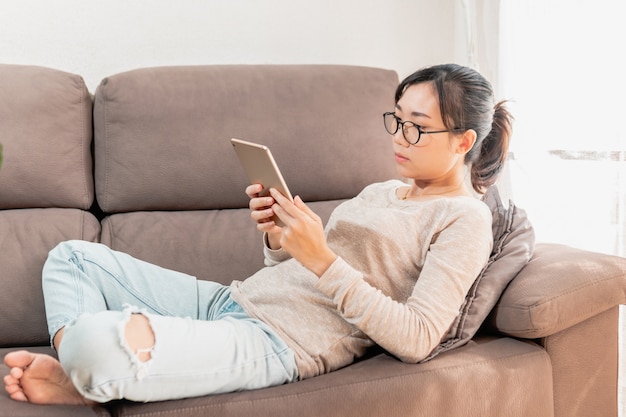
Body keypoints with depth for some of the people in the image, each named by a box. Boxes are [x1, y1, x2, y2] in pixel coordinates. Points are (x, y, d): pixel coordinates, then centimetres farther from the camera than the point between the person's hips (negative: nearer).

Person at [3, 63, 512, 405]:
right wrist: (278, 238, -4)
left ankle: (92, 382, 5)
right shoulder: (380, 191, 20)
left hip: (279, 342, -9)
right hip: (232, 299, 10)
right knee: (73, 257, 12)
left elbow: (416, 340, -18)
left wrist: (322, 259, -23)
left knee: (95, 340, -29)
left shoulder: (465, 220, -5)